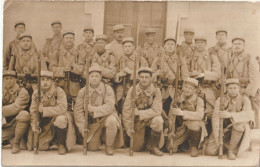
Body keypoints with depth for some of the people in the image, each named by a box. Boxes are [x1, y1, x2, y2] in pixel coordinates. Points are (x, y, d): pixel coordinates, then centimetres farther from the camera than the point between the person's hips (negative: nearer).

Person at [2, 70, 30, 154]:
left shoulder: (22, 92, -9)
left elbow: (16, 107, -23)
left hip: (19, 125, -4)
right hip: (6, 127, 4)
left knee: (24, 114, -37)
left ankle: (16, 142, -18)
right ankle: (12, 140, 5)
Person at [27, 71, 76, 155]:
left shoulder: (59, 91, -13)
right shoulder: (36, 93, 1)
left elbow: (62, 108, -26)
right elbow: (33, 111, 4)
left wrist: (43, 109, -25)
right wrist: (34, 125, -12)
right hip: (44, 124, 4)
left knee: (60, 120, -39)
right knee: (40, 146, -11)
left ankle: (61, 143, -12)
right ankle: (53, 140, 26)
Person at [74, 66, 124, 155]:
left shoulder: (107, 89, -7)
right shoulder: (83, 91, 0)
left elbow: (109, 107, -19)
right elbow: (78, 110, -3)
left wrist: (94, 109, -25)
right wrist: (83, 127, -12)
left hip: (106, 117, -2)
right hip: (92, 122, 2)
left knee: (111, 121, -37)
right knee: (92, 148, -7)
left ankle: (109, 145, -11)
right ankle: (100, 138, 30)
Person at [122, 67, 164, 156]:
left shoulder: (156, 91, -12)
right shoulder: (132, 90, -8)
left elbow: (157, 110, -20)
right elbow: (126, 110, -8)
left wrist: (139, 113, -23)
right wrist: (128, 127, -14)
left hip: (150, 118, -1)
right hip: (137, 121, 1)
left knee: (158, 120, -36)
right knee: (136, 148, -1)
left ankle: (153, 147, -13)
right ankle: (144, 137, 35)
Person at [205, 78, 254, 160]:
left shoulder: (244, 99, -8)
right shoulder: (220, 100, -4)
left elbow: (248, 114, -27)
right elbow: (215, 118, -13)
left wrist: (230, 115, -41)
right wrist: (217, 137, -24)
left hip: (240, 131, -1)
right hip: (223, 130, 2)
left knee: (240, 123, -36)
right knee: (210, 151, -16)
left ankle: (232, 150, -17)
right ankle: (226, 144, 16)